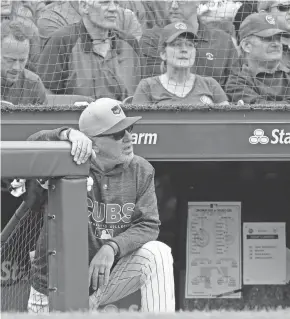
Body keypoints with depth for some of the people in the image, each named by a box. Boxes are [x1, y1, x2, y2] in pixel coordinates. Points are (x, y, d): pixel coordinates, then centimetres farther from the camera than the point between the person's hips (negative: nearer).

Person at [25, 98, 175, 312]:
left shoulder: (141, 171, -3)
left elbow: (148, 225, -7)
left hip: (108, 276, 3)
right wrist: (67, 134, -44)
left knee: (157, 254, -21)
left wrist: (112, 248, -24)